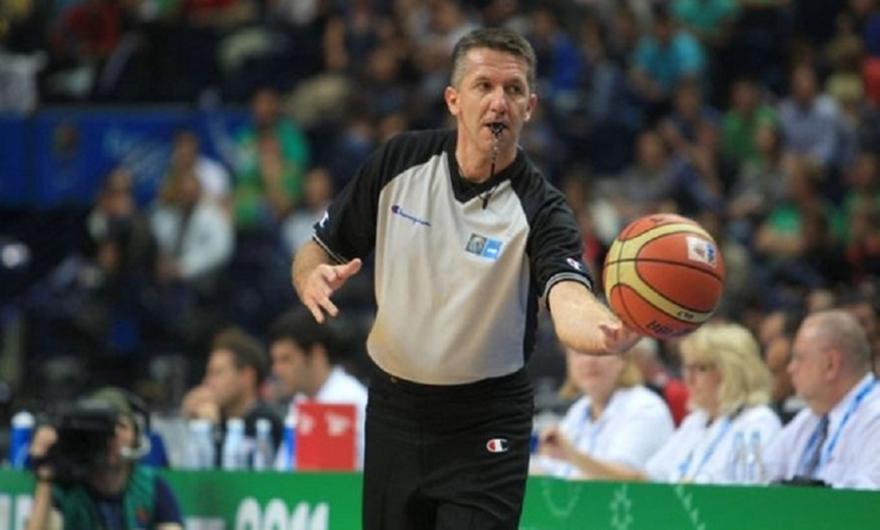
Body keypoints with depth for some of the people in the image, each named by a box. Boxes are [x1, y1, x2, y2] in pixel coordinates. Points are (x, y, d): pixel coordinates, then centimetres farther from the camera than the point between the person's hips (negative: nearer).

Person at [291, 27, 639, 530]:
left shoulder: (541, 209, -17)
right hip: (393, 408, 4)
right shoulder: (401, 161, -5)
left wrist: (611, 333, -60)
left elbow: (569, 300, -36)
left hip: (486, 430, -4)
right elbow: (320, 249, 6)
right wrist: (313, 277, -19)